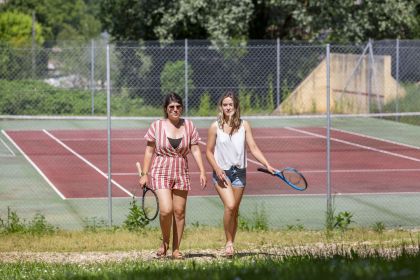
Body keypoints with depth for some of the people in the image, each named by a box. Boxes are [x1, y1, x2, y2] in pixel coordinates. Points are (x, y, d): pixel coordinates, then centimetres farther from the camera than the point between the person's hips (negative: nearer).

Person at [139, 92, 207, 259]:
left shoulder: (188, 126, 4)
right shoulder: (157, 126, -2)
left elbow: (195, 150, 5)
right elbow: (149, 151, 3)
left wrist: (202, 171, -4)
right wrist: (144, 174, -1)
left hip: (181, 173, 3)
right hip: (160, 172, -3)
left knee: (179, 212, 3)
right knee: (166, 210, -16)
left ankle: (176, 249, 12)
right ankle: (165, 242, 9)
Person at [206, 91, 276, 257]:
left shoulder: (244, 125, 3)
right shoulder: (215, 127, -2)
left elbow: (253, 148, 1)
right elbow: (209, 151, 2)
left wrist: (267, 165, -11)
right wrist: (217, 170, -12)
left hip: (239, 172, 3)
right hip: (221, 172, -2)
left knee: (234, 211, 5)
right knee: (230, 206, -20)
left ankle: (231, 245, 16)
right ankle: (229, 242, -8)